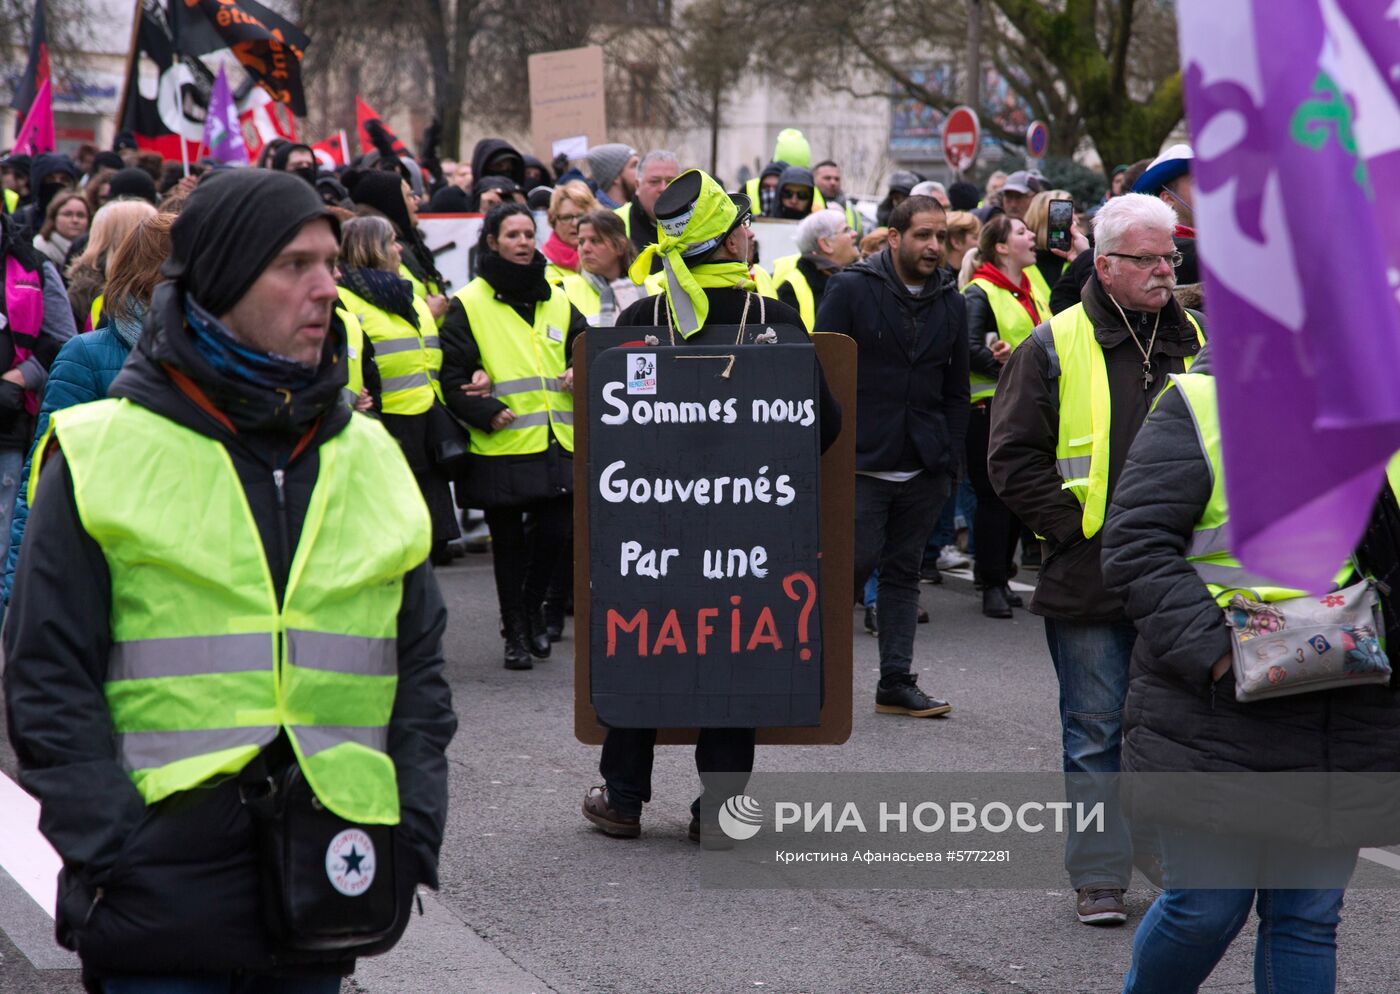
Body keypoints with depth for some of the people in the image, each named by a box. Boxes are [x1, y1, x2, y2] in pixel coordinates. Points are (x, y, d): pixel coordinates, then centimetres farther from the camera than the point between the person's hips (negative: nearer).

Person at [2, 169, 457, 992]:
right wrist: (110, 853, -12)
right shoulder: (102, 457, -2)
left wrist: (415, 832, 5)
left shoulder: (370, 458, 13)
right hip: (162, 886, -4)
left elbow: (420, 665, 16)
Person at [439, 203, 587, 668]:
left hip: (555, 443, 4)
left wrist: (581, 376, -1)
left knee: (555, 535, -1)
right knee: (509, 542, 3)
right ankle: (515, 632, 16)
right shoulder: (468, 305, -1)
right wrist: (487, 412, -16)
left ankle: (533, 610, 25)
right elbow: (451, 376, -4)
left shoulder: (557, 301, 14)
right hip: (501, 449, -4)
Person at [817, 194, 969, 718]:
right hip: (861, 465, -4)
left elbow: (956, 391, 16)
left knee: (904, 572, 8)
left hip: (924, 470, 5)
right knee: (853, 563, -7)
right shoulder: (851, 288, -4)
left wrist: (949, 459, 8)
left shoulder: (951, 302, 10)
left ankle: (896, 683, 12)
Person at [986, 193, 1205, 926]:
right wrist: (1073, 527, -11)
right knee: (1096, 731, 1)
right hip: (1091, 577, -3)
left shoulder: (1196, 344, 10)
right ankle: (1099, 876, 7)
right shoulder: (1057, 347, -2)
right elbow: (1013, 456, -4)